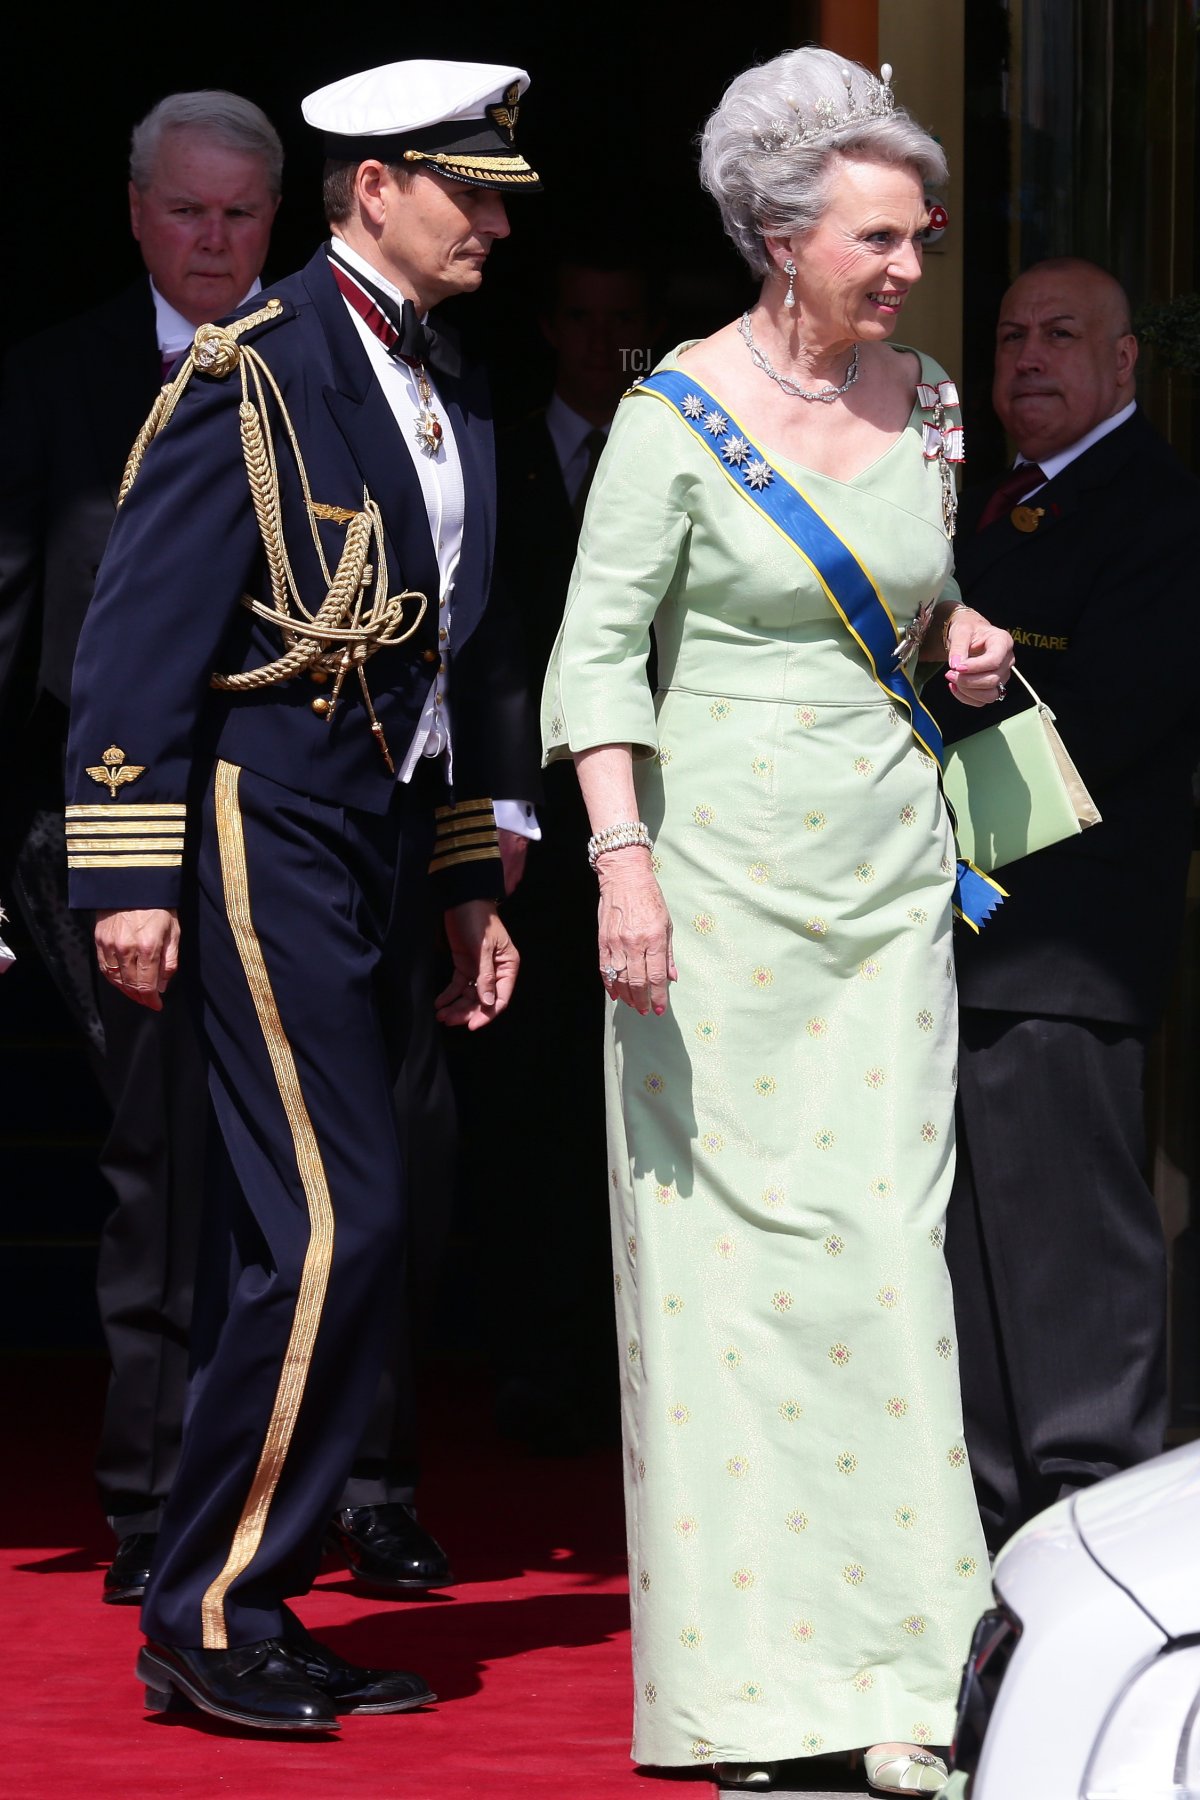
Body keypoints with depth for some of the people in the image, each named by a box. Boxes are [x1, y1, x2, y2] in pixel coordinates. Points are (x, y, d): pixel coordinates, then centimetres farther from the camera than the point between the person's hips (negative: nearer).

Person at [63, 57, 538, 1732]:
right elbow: (140, 631, -13)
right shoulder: (253, 374, -11)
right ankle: (208, 1608, -6)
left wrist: (472, 884, 22)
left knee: (294, 1245, 9)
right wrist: (130, 876, -16)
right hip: (266, 831, -9)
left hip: (372, 839, 9)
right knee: (336, 1224, -13)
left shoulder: (448, 390, 16)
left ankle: (242, 1616, 14)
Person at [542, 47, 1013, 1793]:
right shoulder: (679, 412, -7)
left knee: (885, 1241, -2)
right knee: (723, 1243, -2)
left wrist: (962, 639, 3)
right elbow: (602, 650, -9)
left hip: (887, 875, 4)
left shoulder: (925, 405, 8)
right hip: (719, 873, -4)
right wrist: (623, 861, -19)